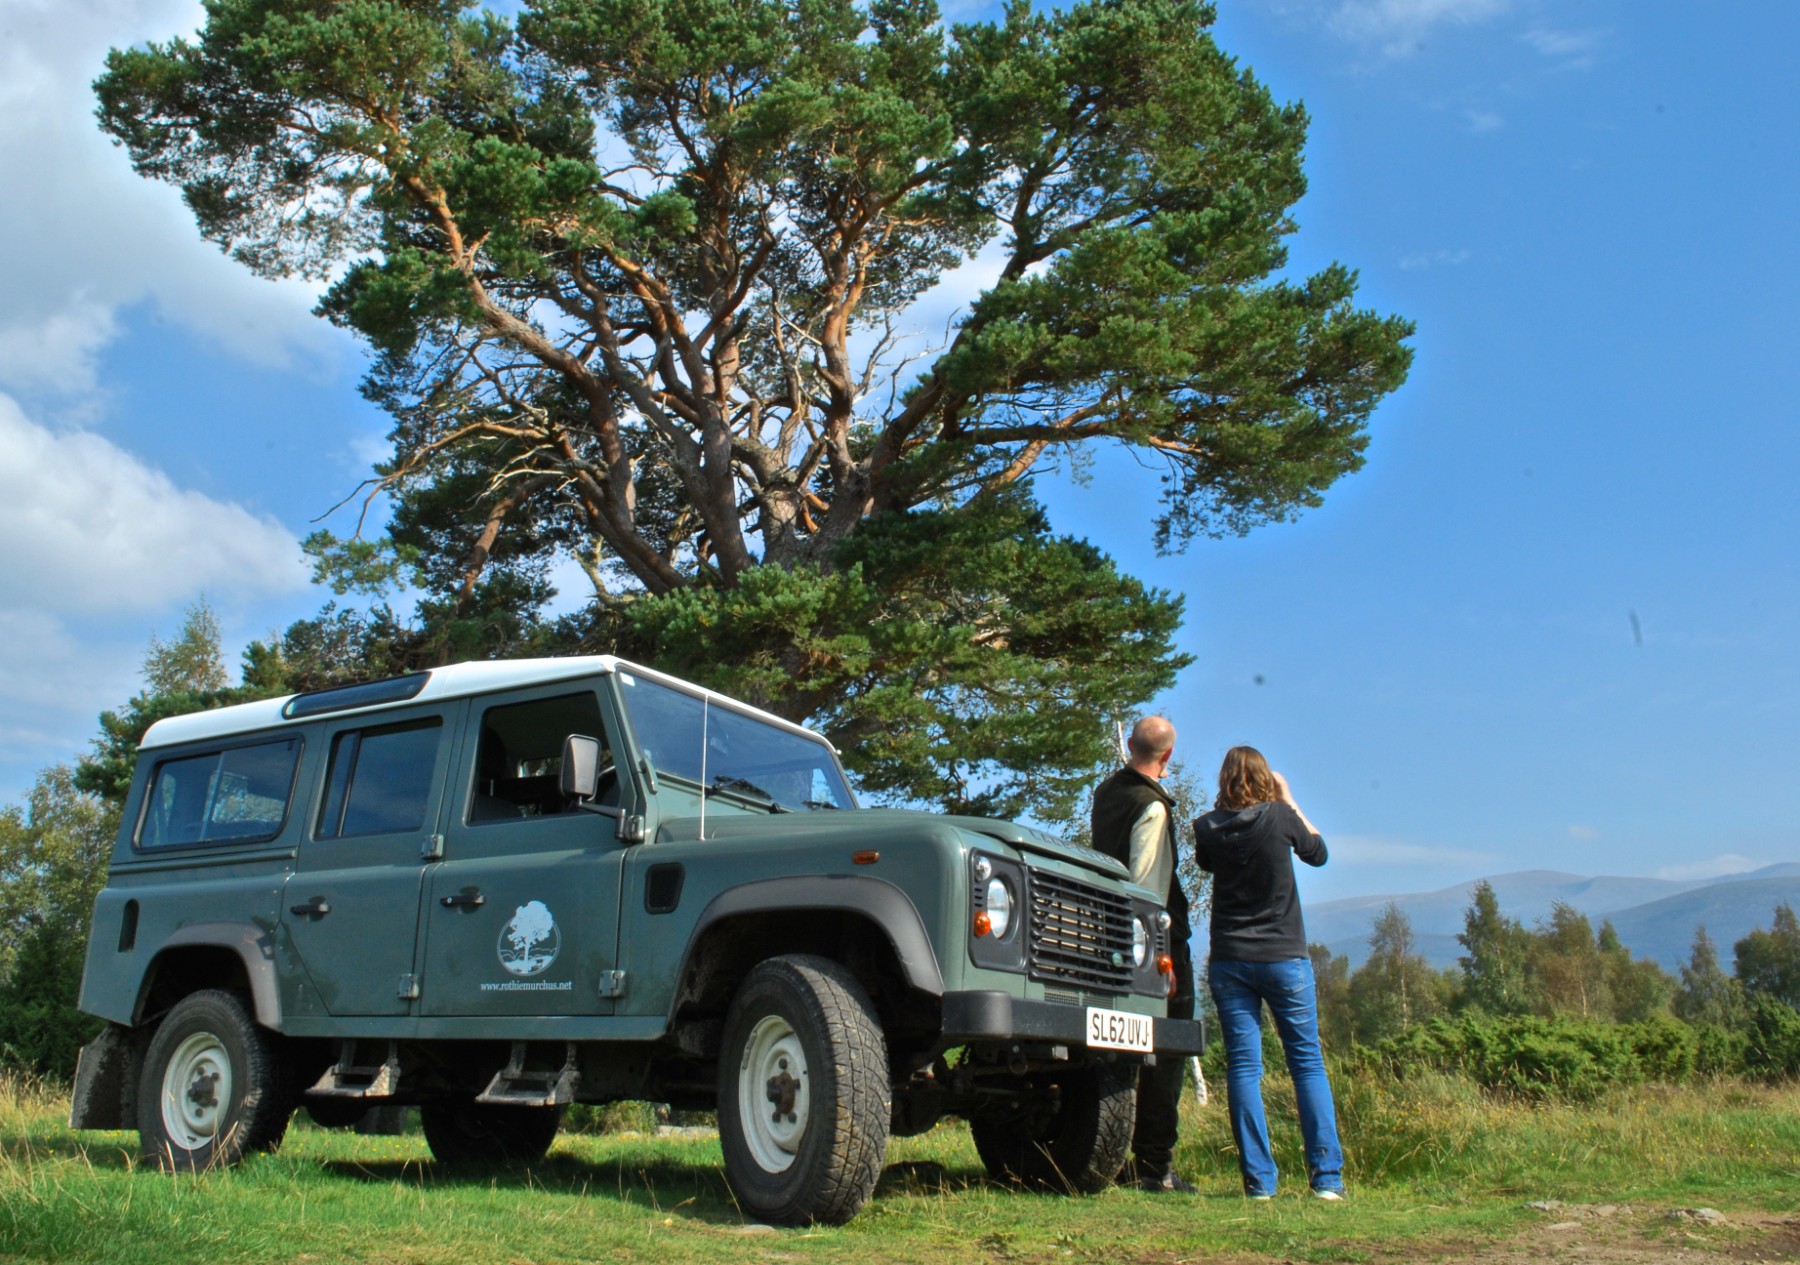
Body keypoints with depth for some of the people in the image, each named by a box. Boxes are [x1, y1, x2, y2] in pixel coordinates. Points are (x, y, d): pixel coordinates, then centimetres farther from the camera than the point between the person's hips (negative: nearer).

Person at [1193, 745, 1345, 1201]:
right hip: (1284, 958, -1)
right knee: (1307, 1062, 7)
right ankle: (1327, 1176, 5)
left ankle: (1259, 1181, 1)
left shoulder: (1208, 828, -2)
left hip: (1229, 961, 1)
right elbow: (1318, 852, 11)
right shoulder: (1279, 816, -7)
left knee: (1243, 1066, 3)